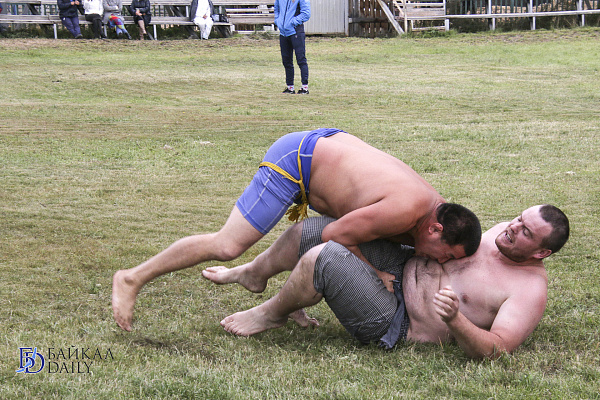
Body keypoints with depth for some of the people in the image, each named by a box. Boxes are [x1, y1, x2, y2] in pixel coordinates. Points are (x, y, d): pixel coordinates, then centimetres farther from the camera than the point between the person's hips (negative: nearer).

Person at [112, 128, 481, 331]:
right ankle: (132, 278, 2)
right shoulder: (405, 210, -31)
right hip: (296, 160, -9)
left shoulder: (437, 207, -4)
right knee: (228, 246, -8)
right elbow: (335, 235, -23)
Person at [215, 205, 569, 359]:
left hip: (393, 322, -8)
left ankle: (272, 314, 3)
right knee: (309, 231, 7)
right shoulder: (506, 232, 5)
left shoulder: (530, 290, -19)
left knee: (325, 257, -28)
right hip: (403, 266, 9)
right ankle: (255, 274, 38)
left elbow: (496, 349, -27)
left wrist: (454, 321, -41)